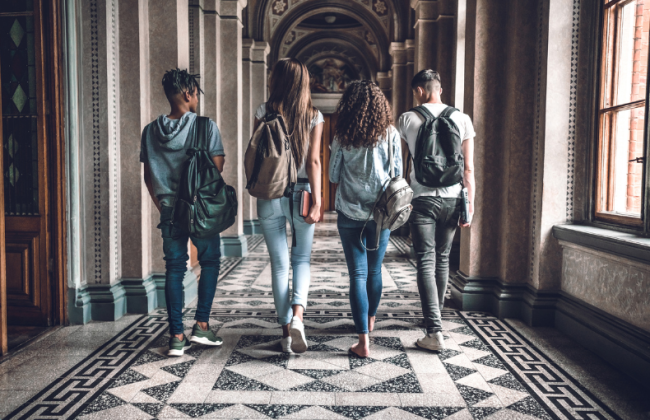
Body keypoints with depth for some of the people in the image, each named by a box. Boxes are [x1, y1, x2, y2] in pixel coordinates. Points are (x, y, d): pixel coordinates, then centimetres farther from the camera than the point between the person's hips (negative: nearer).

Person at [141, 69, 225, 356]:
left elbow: (148, 176, 9)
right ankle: (201, 325, 10)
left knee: (174, 269, 9)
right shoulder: (206, 126, -9)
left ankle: (177, 337, 10)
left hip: (169, 210, 4)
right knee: (209, 262, 15)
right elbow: (218, 167, -9)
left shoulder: (151, 131, 5)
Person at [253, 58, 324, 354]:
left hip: (269, 196, 0)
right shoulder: (313, 116, 0)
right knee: (302, 258, 16)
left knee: (279, 264, 8)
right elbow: (314, 161, -6)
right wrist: (316, 202, -8)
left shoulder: (264, 112, -1)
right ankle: (297, 314, -5)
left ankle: (286, 330, 12)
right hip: (301, 193, 0)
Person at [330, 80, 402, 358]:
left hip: (350, 213, -2)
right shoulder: (391, 134, -4)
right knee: (375, 270, 19)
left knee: (357, 274, 0)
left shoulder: (343, 137, -6)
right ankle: (370, 319, 40)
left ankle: (363, 340, -3)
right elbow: (398, 174, 2)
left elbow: (333, 176, 2)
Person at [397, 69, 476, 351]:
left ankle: (435, 333, -11)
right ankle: (435, 315, 34)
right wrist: (470, 204, 5)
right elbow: (469, 168, 0)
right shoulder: (462, 119, 3)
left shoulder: (408, 119, -1)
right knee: (442, 258, 18)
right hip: (452, 198, 3)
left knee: (426, 262, -4)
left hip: (423, 198, -3)